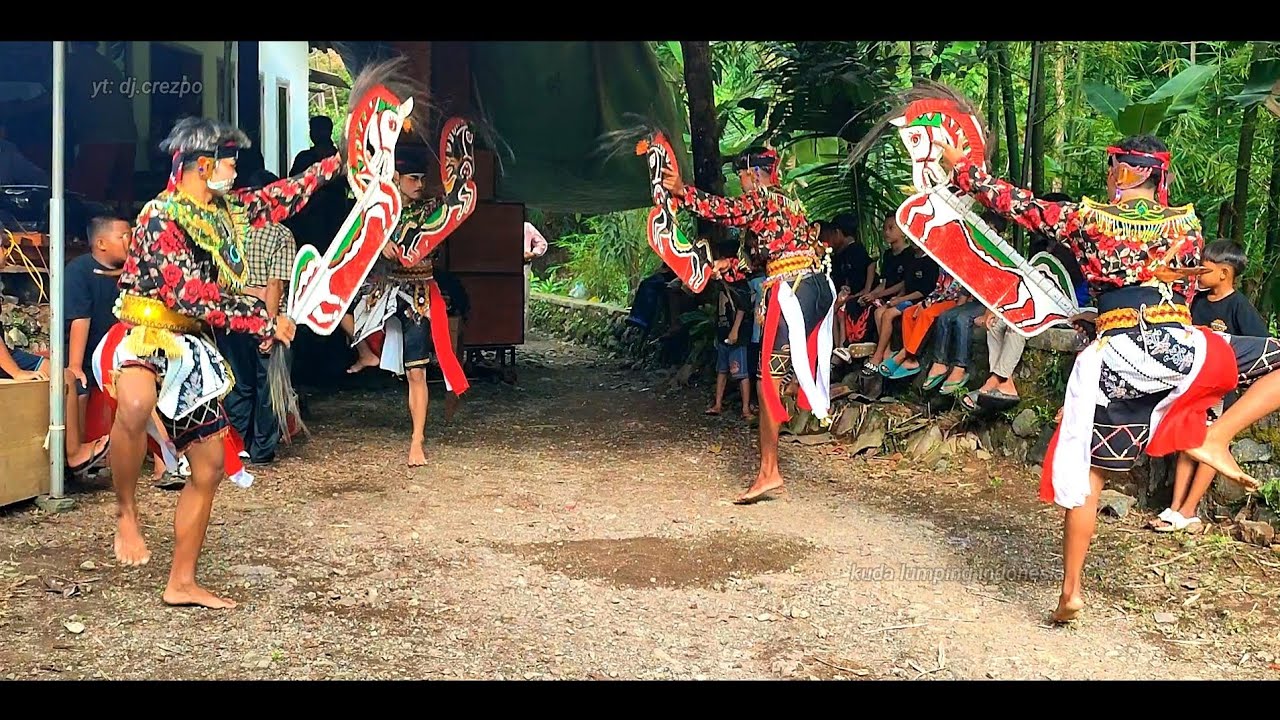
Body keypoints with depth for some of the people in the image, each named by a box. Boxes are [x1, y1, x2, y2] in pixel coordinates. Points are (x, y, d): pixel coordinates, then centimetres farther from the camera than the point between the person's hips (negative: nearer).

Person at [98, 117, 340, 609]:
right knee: (136, 404, -43)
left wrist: (334, 164, 29)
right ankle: (126, 514, -18)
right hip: (145, 335, -9)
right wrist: (265, 323, -21)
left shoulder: (226, 209, 10)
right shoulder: (162, 219, -15)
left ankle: (182, 583, 18)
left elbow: (278, 199, 27)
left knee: (211, 463, 8)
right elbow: (193, 296, -23)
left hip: (190, 349, 9)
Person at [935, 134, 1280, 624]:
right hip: (1177, 347, -1)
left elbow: (1016, 203, 11)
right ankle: (1214, 437, -7)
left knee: (1087, 470, 11)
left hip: (1112, 358, 1)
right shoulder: (1186, 222, 10)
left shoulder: (1086, 219, 6)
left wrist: (960, 168, 24)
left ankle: (1071, 591, 9)